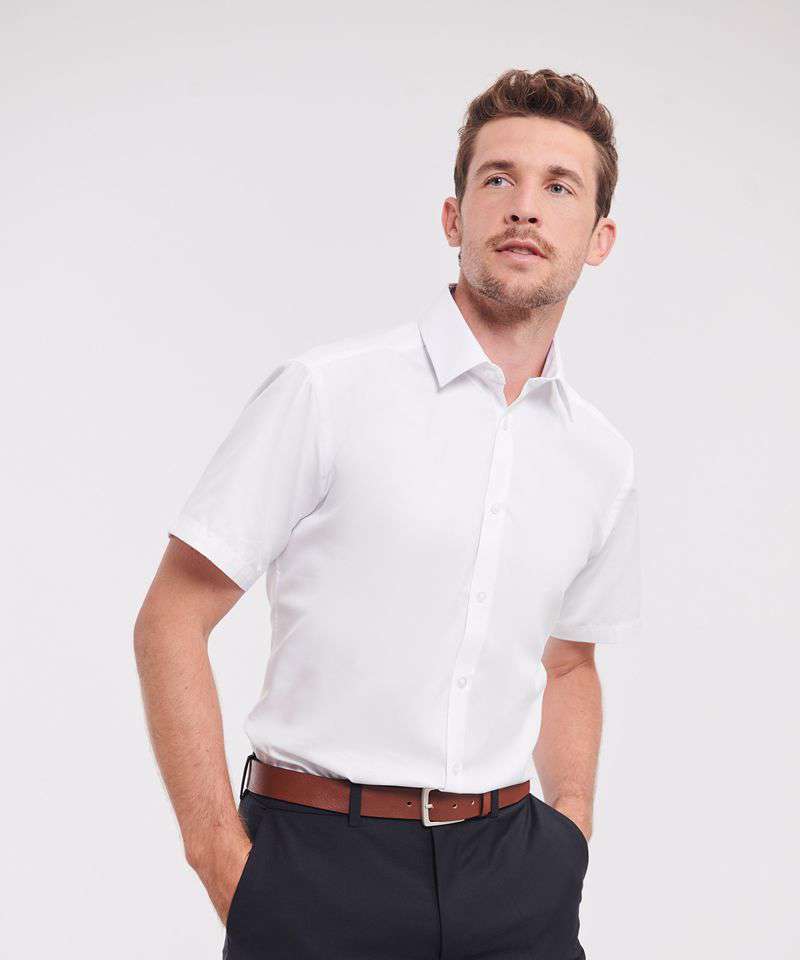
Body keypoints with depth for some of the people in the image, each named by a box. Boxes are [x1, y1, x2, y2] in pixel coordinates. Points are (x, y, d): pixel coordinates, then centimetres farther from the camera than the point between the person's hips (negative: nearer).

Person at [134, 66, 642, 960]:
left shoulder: (603, 460, 7)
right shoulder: (326, 391, -8)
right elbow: (172, 619, -7)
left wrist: (571, 824, 8)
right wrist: (223, 859, -11)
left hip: (507, 873, 4)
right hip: (321, 865, -4)